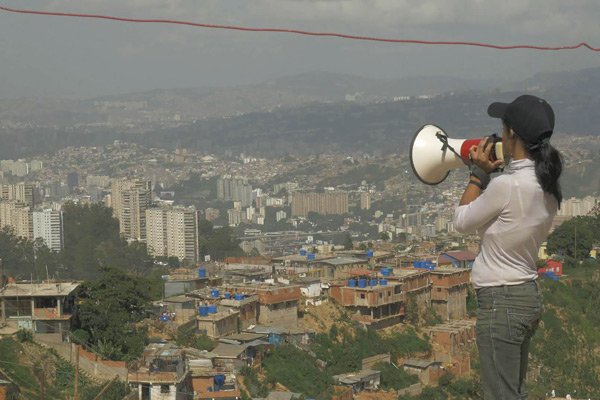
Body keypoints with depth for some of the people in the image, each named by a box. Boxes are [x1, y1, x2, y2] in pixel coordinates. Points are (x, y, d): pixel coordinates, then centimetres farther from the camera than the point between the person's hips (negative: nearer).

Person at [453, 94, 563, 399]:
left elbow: (462, 222, -8)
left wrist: (479, 173, -1)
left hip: (502, 302, -9)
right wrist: (491, 174, 10)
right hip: (528, 296, 9)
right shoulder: (546, 185, 3)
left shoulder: (506, 186, -24)